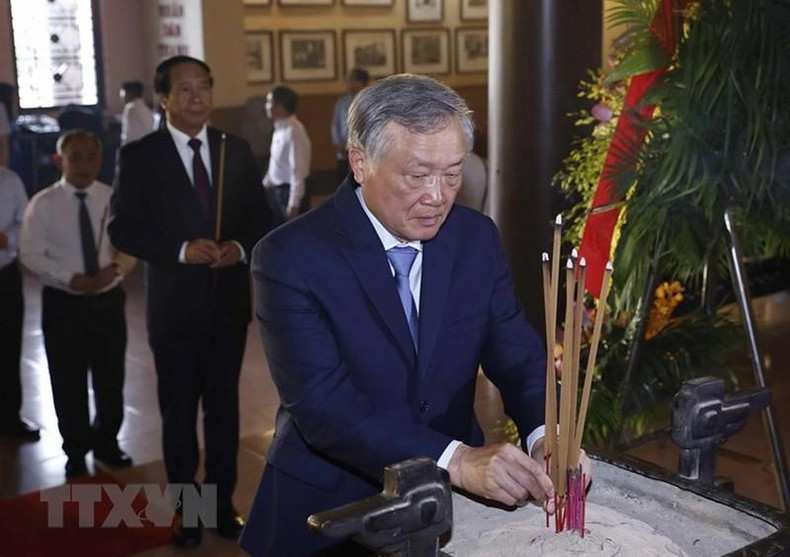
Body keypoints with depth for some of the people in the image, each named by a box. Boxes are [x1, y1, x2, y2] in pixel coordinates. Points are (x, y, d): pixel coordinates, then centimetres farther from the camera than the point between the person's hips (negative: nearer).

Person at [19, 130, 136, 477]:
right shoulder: (43, 204, -7)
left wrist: (115, 269, -20)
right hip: (62, 303, -1)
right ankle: (76, 451, 30)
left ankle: (106, 443, 36)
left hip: (108, 300, 2)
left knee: (111, 379, 13)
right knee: (68, 383, 10)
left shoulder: (114, 200, -2)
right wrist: (71, 279, -20)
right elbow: (31, 255, -8)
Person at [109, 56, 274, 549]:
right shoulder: (139, 156, -5)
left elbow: (261, 219, 6)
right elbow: (123, 228, -9)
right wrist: (182, 250, -21)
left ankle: (223, 501, 31)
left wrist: (240, 248, -15)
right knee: (179, 410, 11)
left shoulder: (237, 150, 4)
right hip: (175, 304, -2)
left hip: (230, 301, 3)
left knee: (225, 405, 15)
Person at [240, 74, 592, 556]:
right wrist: (456, 460, -32)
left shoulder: (477, 238, -1)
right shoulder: (291, 258, -15)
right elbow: (323, 405, -22)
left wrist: (545, 436, -21)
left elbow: (519, 355, -1)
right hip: (332, 512, -2)